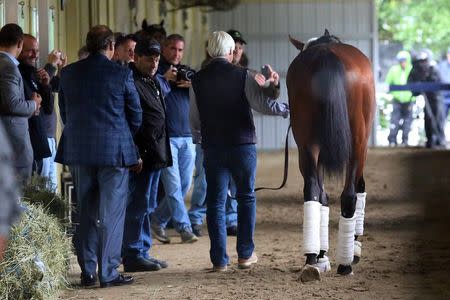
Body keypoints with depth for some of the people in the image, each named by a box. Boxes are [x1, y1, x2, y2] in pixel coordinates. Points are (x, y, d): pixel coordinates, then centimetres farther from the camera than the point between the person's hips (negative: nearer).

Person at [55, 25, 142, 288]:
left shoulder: (68, 73, 2)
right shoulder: (122, 74, -9)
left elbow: (64, 113, 10)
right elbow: (136, 115, 0)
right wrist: (127, 142, 17)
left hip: (79, 151, 4)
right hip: (115, 151, -4)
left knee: (85, 212, 12)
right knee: (112, 213, 2)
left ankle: (87, 271, 14)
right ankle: (108, 272, 2)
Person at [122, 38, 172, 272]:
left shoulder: (153, 81, 18)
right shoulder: (130, 81, -13)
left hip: (155, 154, 10)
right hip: (141, 155, -10)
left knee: (146, 207, 14)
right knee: (137, 206, -7)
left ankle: (142, 253, 21)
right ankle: (133, 256, -2)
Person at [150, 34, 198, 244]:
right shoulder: (156, 70, 1)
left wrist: (192, 86, -10)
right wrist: (164, 79, -18)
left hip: (187, 136, 6)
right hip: (166, 137, -6)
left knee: (184, 186, 7)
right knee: (173, 186, -8)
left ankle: (157, 221, 20)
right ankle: (184, 228, -4)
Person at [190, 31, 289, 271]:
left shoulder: (198, 81, 0)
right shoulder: (242, 76, -8)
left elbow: (194, 121, 6)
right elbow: (263, 105, -12)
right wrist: (285, 109, 6)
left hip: (212, 147, 2)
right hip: (243, 144, -1)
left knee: (215, 201, 6)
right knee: (246, 197, 13)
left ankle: (219, 259, 3)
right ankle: (245, 254, 16)